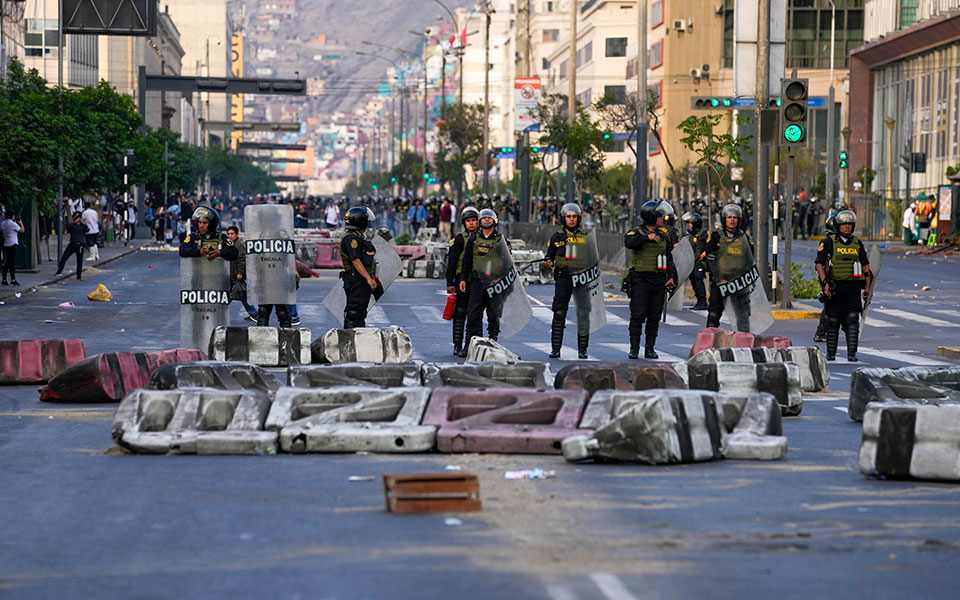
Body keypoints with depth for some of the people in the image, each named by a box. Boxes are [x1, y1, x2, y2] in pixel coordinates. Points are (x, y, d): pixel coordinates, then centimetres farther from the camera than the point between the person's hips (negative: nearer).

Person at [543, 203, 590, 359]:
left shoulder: (585, 237, 11)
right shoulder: (557, 237, 8)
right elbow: (549, 256, 11)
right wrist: (548, 263, -11)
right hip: (563, 278, -1)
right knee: (559, 313, -7)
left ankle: (582, 349, 6)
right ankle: (555, 349, -3)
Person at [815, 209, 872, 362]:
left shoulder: (857, 243, 12)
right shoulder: (828, 242, 1)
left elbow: (866, 266, 17)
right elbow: (819, 264, -4)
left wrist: (867, 287, 9)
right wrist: (825, 283, -15)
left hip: (853, 288, 2)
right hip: (835, 287, -2)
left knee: (853, 319, -9)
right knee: (833, 321, 3)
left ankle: (852, 354, -9)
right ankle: (831, 353, 14)